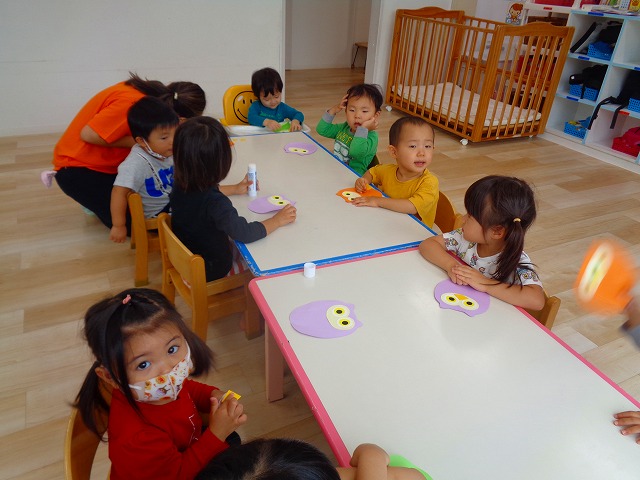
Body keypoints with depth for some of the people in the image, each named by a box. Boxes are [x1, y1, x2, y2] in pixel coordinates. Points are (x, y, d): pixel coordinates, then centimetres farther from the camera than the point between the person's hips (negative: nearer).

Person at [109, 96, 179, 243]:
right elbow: (119, 192, -30)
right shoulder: (137, 164, -29)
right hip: (155, 215, -8)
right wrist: (119, 226, -26)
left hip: (174, 202, 8)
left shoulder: (168, 152, -5)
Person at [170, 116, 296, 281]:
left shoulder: (181, 185, -12)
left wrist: (235, 189, 16)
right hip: (210, 272, -6)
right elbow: (245, 233, -34)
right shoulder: (214, 202, -36)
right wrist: (278, 220, -19)